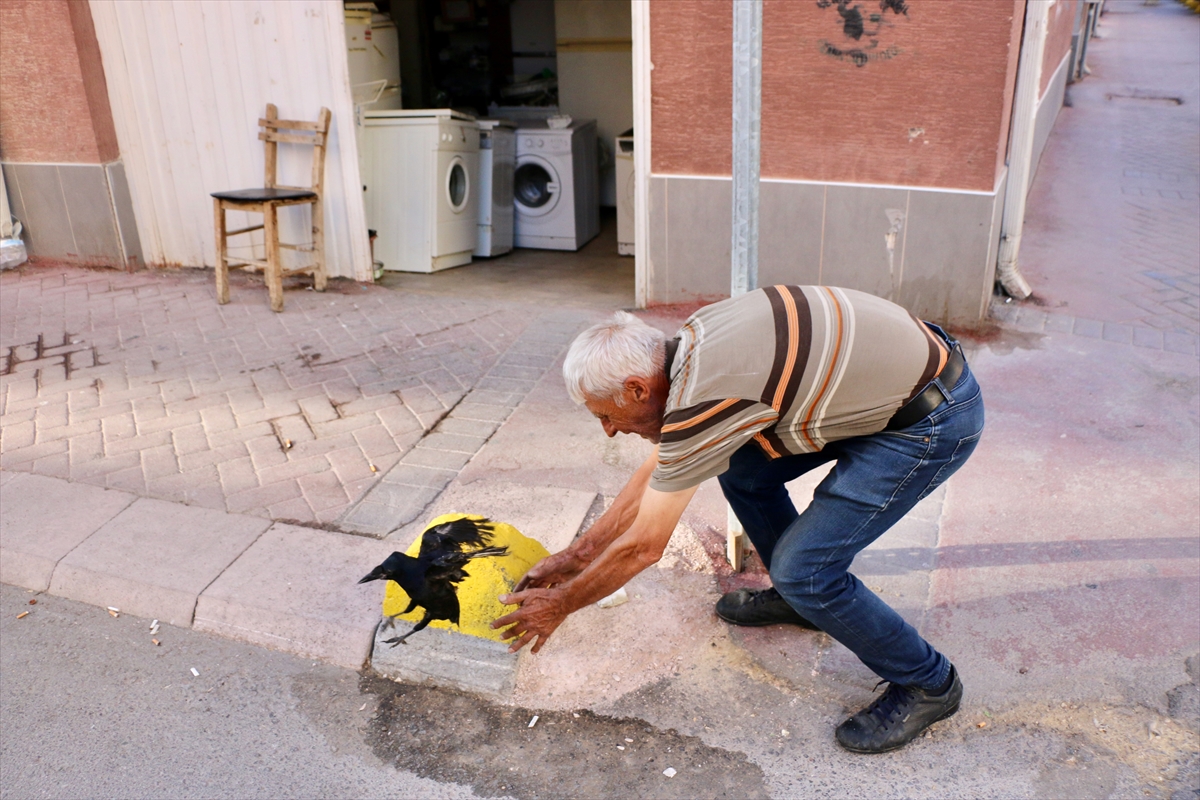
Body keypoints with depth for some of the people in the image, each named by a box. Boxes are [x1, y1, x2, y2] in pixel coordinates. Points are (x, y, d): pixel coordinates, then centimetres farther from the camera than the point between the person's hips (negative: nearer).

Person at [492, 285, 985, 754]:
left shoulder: (699, 401, -26)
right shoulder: (689, 350, 2)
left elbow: (643, 547, -15)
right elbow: (655, 474, 13)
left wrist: (560, 605, 0)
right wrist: (575, 555, 17)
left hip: (935, 417, -9)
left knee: (803, 568, -9)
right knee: (741, 470, 11)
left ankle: (926, 684, 12)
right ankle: (796, 596, 32)